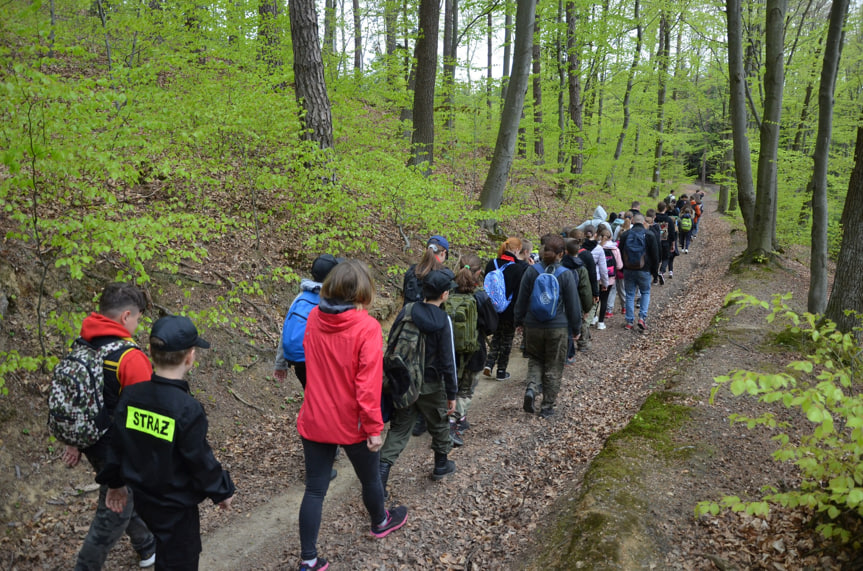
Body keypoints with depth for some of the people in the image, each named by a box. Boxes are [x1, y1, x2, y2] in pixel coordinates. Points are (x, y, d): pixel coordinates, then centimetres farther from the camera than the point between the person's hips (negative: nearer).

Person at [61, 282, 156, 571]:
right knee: (113, 516, 12)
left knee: (129, 497, 27)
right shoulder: (130, 358, -28)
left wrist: (74, 443, 17)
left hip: (92, 446, 9)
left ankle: (148, 548, 47)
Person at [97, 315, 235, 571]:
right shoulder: (188, 410, -27)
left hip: (143, 498, 7)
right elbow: (201, 461, -19)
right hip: (176, 507, -6)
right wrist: (223, 492, -3)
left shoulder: (130, 396, -9)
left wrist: (115, 482, 18)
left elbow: (117, 445, 3)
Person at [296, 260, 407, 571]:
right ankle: (380, 522, 49)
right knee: (370, 477, 23)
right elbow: (368, 383, -23)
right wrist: (374, 427, -16)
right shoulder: (366, 327, -22)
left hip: (314, 420, 4)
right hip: (352, 423, -3)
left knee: (314, 489, 13)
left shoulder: (314, 318, -5)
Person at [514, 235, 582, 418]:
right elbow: (573, 305, -4)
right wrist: (576, 328, 8)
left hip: (533, 327, 2)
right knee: (554, 367, 11)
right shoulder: (566, 275, -11)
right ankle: (547, 407, 17)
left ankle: (532, 388, -5)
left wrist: (519, 321, 16)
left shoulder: (531, 271, -6)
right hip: (558, 328, -1)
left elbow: (521, 300, 2)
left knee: (535, 360, 21)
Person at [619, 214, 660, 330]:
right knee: (646, 292, 15)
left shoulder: (625, 235, 2)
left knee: (630, 295, 9)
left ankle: (629, 322, 10)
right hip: (644, 270, -1)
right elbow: (655, 255, -2)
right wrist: (655, 271, 7)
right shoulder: (649, 235, -3)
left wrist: (622, 270, 17)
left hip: (628, 270, 2)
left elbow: (620, 254, 8)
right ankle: (642, 318, 1)